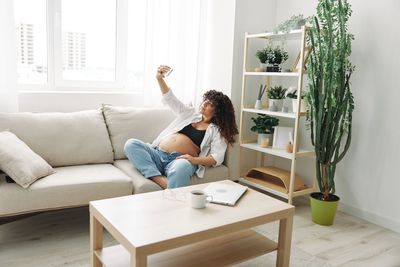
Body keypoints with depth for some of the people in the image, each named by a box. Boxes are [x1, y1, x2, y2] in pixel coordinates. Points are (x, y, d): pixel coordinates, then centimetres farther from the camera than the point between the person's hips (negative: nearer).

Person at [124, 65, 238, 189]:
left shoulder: (217, 131, 9)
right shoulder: (190, 113, 25)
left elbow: (217, 158, -5)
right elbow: (170, 98, 21)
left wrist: (195, 160, -23)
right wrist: (160, 78, 5)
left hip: (180, 160, -6)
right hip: (157, 154, 6)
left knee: (181, 167, -43)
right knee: (131, 144, -21)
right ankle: (162, 182, -34)